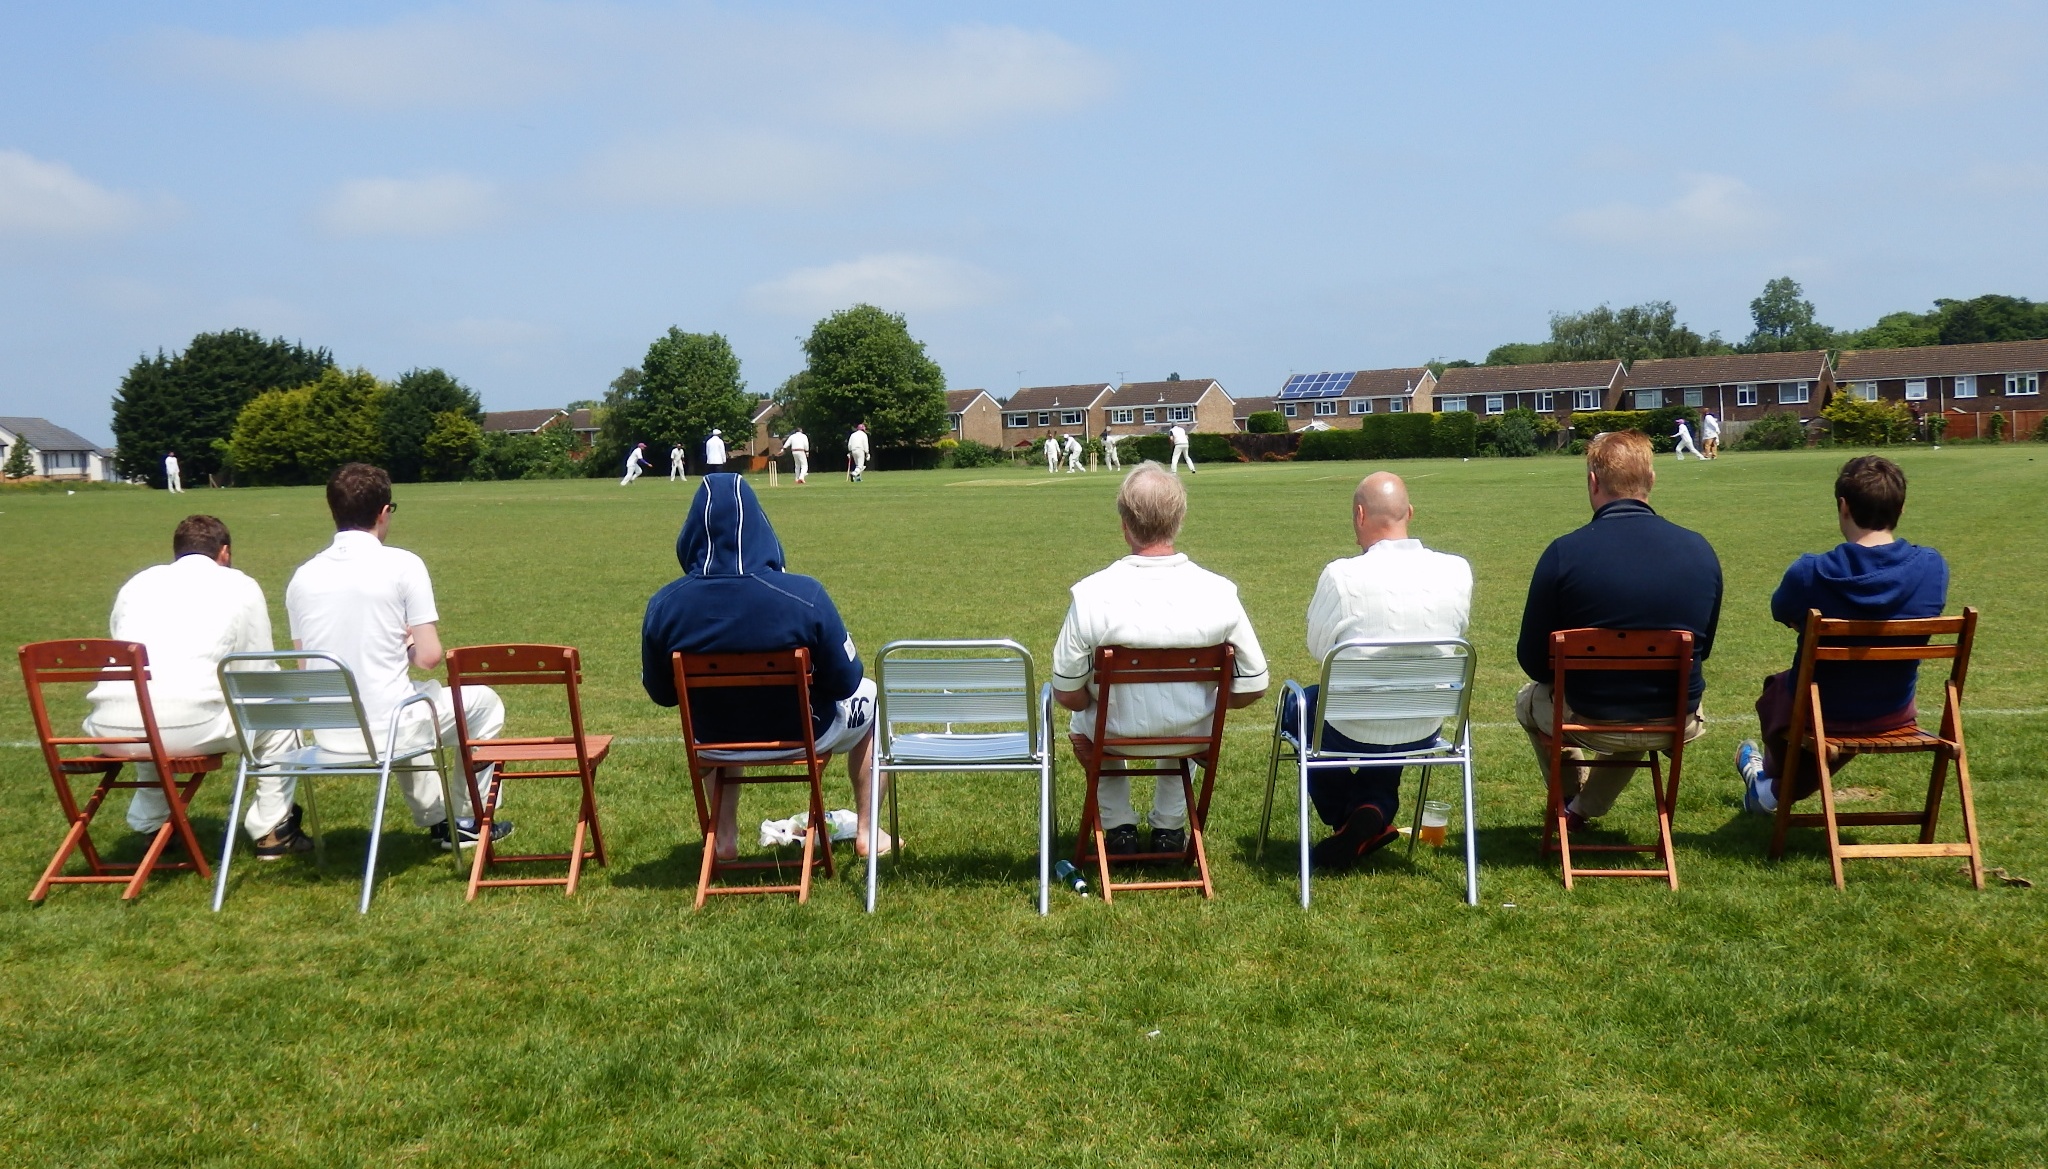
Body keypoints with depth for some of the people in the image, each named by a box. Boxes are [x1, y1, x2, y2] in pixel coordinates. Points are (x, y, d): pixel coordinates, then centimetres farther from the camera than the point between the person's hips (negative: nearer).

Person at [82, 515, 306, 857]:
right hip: (187, 726, -5)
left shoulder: (138, 582, 26)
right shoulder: (240, 586, 15)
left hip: (110, 728, 5)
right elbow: (260, 676, 16)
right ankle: (272, 831, 22)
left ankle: (150, 824, 43)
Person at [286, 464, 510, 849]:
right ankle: (465, 820, 28)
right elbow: (430, 656, -13)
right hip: (388, 732, -5)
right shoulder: (403, 565, -11)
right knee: (485, 702, 21)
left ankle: (435, 818, 42)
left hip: (326, 735, 6)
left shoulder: (303, 576, 2)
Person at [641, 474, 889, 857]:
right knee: (869, 697, 29)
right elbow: (844, 682, -17)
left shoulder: (664, 605, -20)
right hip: (800, 735, -3)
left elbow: (660, 693, -4)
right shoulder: (805, 596, -29)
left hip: (715, 740, 3)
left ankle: (724, 837, 40)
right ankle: (867, 833, 32)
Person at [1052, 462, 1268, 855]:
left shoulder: (1091, 595, -24)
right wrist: (1207, 702, 9)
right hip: (1190, 737, 1)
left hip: (1115, 736, -1)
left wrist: (1095, 703, 6)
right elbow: (1253, 687, -11)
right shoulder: (1219, 593, -20)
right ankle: (1169, 826, 37)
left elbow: (1067, 695, -17)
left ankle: (1118, 826, 33)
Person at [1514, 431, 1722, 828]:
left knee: (1530, 700, 31)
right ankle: (1586, 808, 46)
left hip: (1590, 723, -3)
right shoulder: (1700, 550, -5)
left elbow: (1533, 661, -8)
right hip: (1678, 725, 3)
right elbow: (1701, 650, 9)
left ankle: (1572, 800, 49)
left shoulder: (1564, 553, -16)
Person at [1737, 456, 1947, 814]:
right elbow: (1909, 624, 2)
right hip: (1894, 713, 3)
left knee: (1776, 690, 34)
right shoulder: (1932, 567, -17)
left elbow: (1782, 614, -4)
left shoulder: (1810, 573, -26)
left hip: (1820, 714, -3)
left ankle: (1773, 782, 62)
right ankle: (1780, 790, 57)